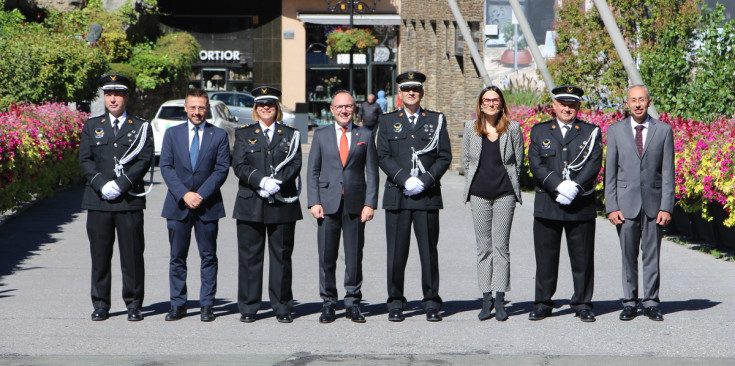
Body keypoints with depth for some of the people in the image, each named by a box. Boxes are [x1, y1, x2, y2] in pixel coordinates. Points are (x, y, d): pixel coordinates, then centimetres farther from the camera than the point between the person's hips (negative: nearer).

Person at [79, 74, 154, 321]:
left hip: (129, 200, -2)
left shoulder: (141, 128, 8)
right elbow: (85, 159, 5)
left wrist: (121, 185, -13)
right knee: (100, 254, 3)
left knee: (132, 255, -1)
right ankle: (100, 305, 11)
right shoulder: (92, 126, 13)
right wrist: (102, 184, -10)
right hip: (98, 200, 2)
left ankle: (134, 305, 7)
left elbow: (144, 161, -2)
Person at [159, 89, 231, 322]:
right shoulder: (172, 134, 8)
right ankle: (177, 305, 10)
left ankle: (207, 305, 8)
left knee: (208, 257, 3)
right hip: (178, 205, 1)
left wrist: (201, 195, -13)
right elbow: (166, 167, 0)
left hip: (208, 205, -1)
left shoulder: (219, 135, 4)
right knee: (177, 257, 4)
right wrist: (184, 194, -12)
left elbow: (222, 169, -3)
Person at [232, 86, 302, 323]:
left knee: (281, 256, 3)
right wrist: (261, 181, -16)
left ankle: (282, 308, 10)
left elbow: (295, 164, 0)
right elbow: (239, 166, -1)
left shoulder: (290, 135, 11)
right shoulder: (244, 134, 10)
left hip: (282, 204, 0)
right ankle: (248, 308, 8)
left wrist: (277, 183, -17)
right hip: (250, 204, 0)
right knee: (249, 257, 1)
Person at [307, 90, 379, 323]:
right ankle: (328, 304, 11)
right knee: (326, 257, 1)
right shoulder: (321, 135, 10)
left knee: (354, 257, 3)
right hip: (328, 203, 0)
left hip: (355, 204, 0)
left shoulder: (365, 135, 8)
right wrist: (314, 202, -3)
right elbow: (313, 171, 8)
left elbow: (372, 172, 5)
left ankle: (352, 304, 12)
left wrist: (370, 203, -4)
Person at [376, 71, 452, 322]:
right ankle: (396, 303, 9)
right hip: (397, 196, 0)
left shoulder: (436, 120, 10)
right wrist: (405, 180, -11)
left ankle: (432, 303, 8)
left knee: (429, 251, 1)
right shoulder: (387, 121, 11)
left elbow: (444, 157, 5)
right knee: (396, 251, 1)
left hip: (427, 196, 0)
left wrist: (425, 181, -9)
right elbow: (383, 157, 3)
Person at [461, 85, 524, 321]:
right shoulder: (471, 128, 5)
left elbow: (518, 162, 8)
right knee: (483, 247, 3)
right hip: (479, 195, 1)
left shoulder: (512, 128, 2)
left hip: (505, 194, -1)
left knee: (501, 246, -2)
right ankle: (486, 298, 7)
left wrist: (508, 184, 8)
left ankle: (500, 299, 0)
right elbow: (465, 160, 12)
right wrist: (475, 182, 10)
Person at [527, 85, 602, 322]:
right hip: (547, 205, 1)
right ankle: (542, 304, 13)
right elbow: (535, 164, -1)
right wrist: (558, 185, -15)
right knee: (545, 257, 4)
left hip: (581, 205, 0)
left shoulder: (591, 132, 8)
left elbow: (594, 163, -3)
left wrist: (575, 186, -18)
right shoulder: (539, 131, 10)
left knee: (582, 257, 3)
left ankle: (582, 304, 13)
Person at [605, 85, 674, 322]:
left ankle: (651, 303, 13)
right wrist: (611, 207, -3)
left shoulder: (663, 130, 4)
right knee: (628, 256, 3)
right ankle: (629, 303, 12)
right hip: (626, 202, 0)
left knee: (652, 255, 4)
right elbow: (610, 171, 4)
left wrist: (666, 206, -4)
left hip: (654, 202, 0)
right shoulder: (616, 131, 5)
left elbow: (668, 172, 2)